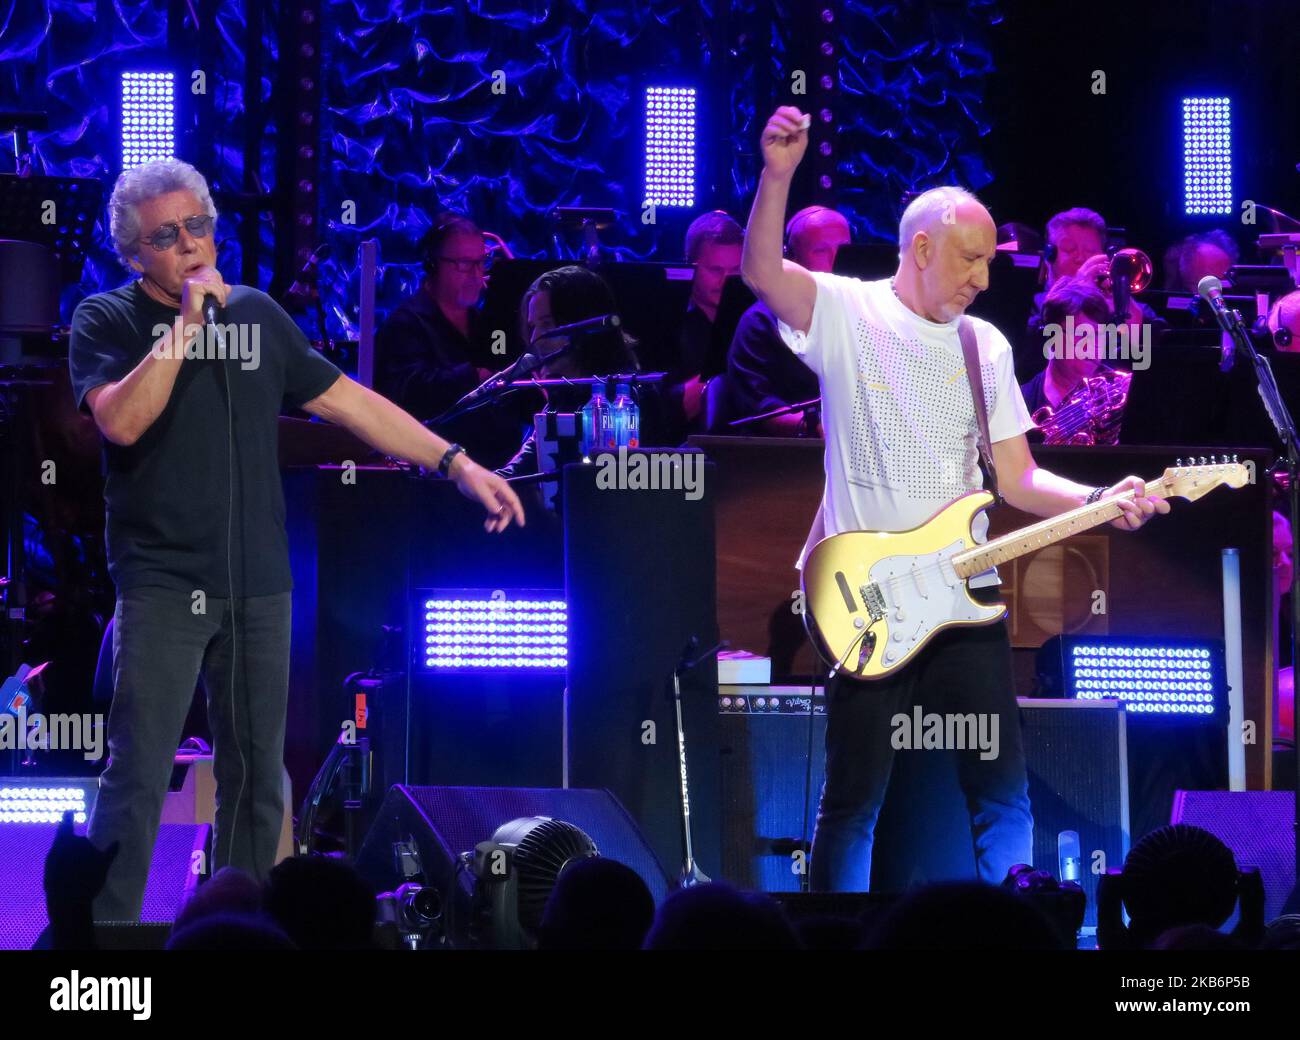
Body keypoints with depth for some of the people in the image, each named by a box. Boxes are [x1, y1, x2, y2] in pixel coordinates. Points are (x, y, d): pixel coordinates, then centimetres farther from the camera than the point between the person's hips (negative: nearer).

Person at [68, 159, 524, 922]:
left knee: (257, 777, 10)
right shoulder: (108, 321, -3)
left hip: (258, 585, 5)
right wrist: (187, 319, -19)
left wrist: (456, 464, 9)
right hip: (164, 584, -5)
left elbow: (348, 401, 13)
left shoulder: (257, 315, 9)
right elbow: (123, 420, -20)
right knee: (140, 774, -11)